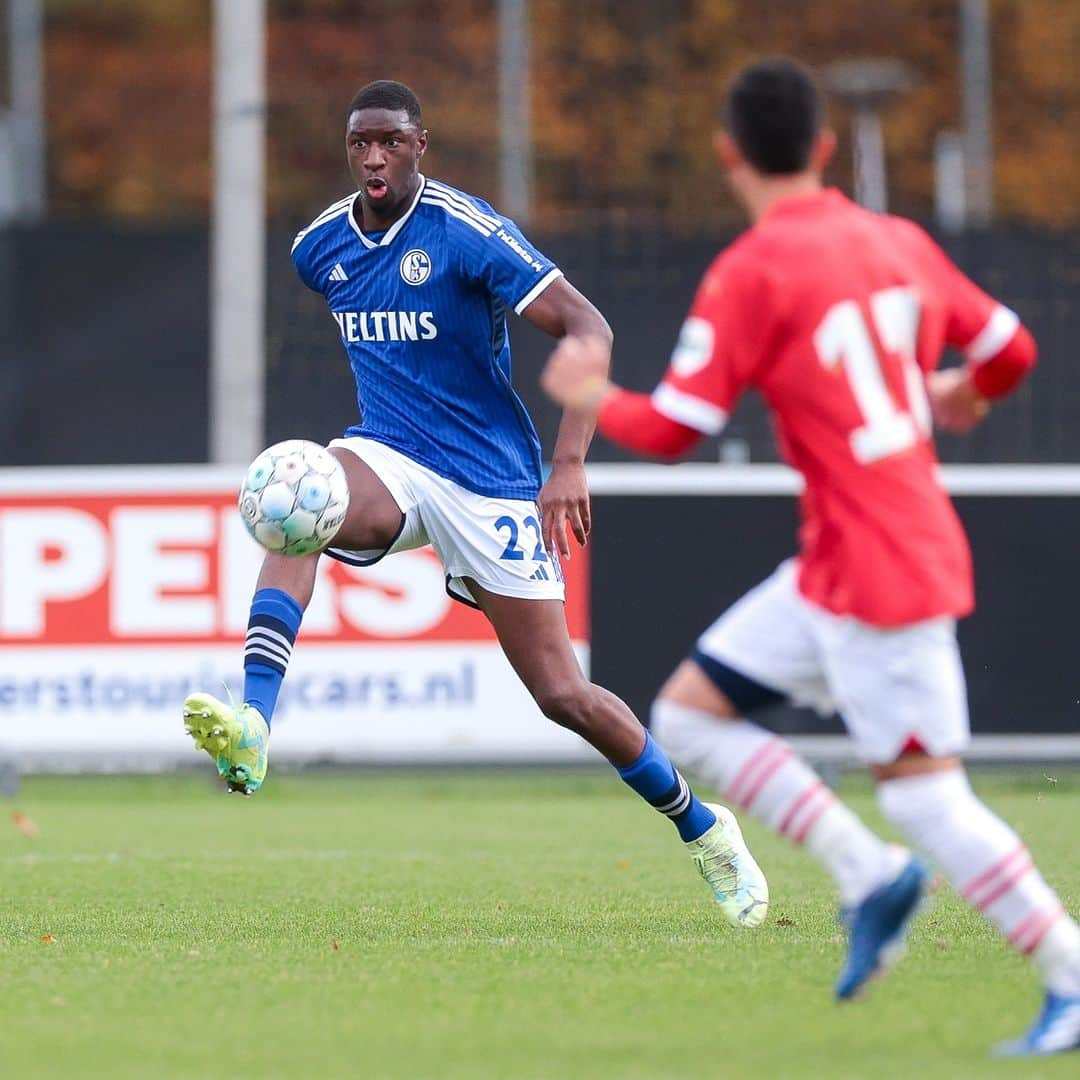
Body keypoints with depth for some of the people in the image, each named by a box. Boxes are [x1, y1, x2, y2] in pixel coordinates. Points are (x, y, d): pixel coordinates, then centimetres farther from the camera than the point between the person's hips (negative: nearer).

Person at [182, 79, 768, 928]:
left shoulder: (466, 233, -15)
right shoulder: (320, 246, 4)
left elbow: (587, 330, -18)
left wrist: (569, 464, -27)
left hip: (489, 478, -4)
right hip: (388, 460, 4)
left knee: (563, 695, -4)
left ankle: (703, 827, 19)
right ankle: (253, 728, -45)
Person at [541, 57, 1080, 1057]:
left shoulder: (751, 273, -14)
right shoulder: (898, 241, 7)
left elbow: (672, 430, -13)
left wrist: (588, 395, 8)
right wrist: (955, 395, 37)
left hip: (878, 571, -8)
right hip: (835, 569, 8)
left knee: (924, 795, -6)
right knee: (687, 713, 12)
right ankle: (870, 876, 7)